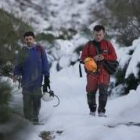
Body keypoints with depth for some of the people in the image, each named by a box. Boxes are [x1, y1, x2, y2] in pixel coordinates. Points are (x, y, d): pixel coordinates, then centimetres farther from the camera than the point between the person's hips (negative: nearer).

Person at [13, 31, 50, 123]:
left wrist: (46, 77, -1)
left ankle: (35, 117, 12)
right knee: (27, 100, -2)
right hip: (26, 80, 2)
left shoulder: (39, 49, 1)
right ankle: (28, 118, 4)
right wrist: (16, 74, -6)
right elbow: (18, 65, 10)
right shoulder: (23, 51, 9)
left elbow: (45, 63, 2)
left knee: (36, 99, 1)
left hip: (37, 80, -1)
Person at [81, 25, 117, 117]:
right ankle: (92, 110, 19)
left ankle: (102, 111, -10)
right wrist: (93, 58, -13)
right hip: (92, 72, 1)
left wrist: (104, 57, -12)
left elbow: (114, 57, 5)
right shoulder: (89, 45, 8)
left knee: (103, 91, -13)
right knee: (91, 91, 1)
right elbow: (83, 58, 4)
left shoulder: (107, 44, 8)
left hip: (104, 72, -1)